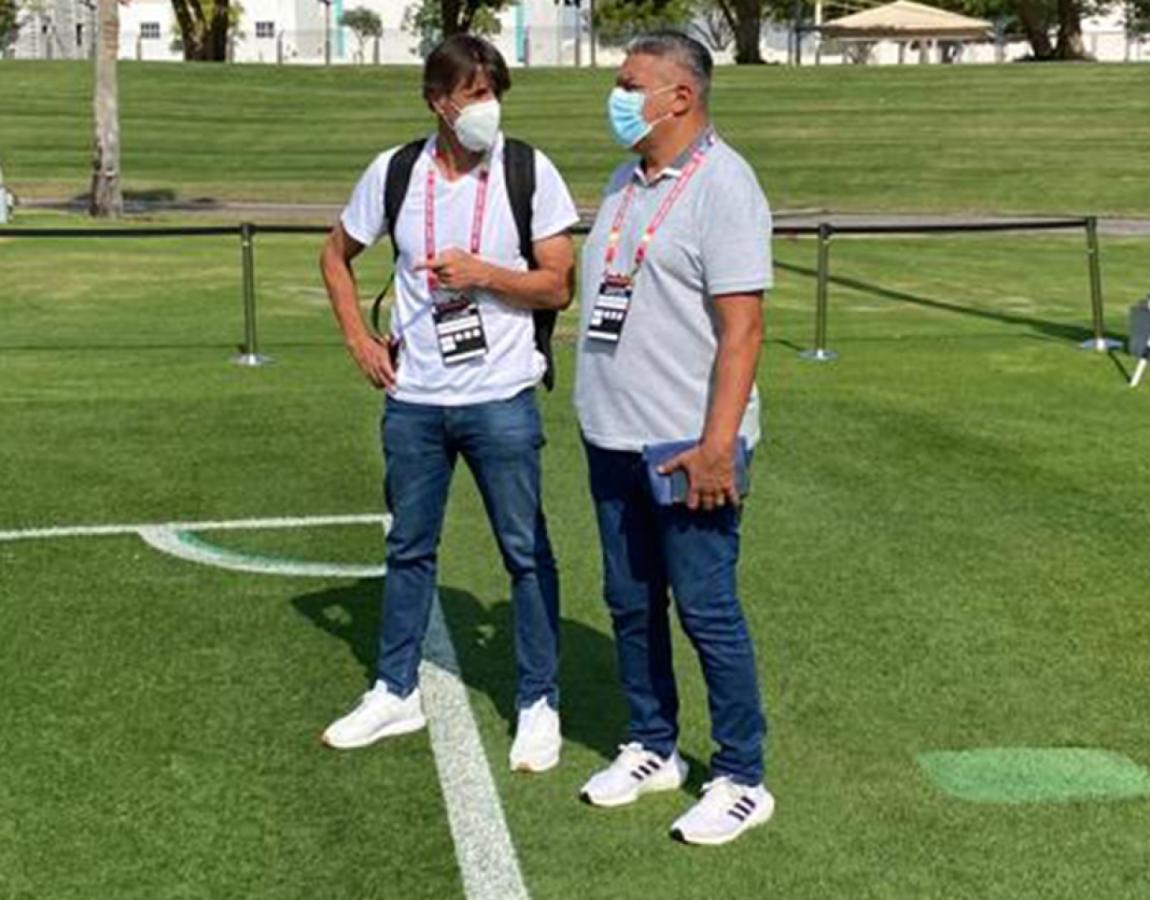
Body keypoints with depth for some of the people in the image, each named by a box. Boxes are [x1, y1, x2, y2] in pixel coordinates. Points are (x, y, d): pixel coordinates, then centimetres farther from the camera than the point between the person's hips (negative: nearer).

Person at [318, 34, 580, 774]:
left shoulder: (529, 172, -6)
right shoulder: (395, 172, 0)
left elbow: (559, 287, -5)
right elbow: (338, 256, 15)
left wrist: (485, 274, -18)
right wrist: (359, 339, 6)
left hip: (502, 399, -2)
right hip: (413, 400, 3)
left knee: (527, 552, 3)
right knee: (410, 548, 14)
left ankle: (539, 704, 17)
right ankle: (396, 693, 29)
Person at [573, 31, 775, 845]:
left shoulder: (722, 185, -12)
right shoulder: (628, 180, 14)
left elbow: (742, 326, -18)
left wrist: (717, 444, -23)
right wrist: (599, 411, 17)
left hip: (687, 447, -8)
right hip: (614, 439, 8)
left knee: (707, 612, -1)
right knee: (632, 604, 15)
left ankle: (742, 780, 12)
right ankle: (652, 751, 31)